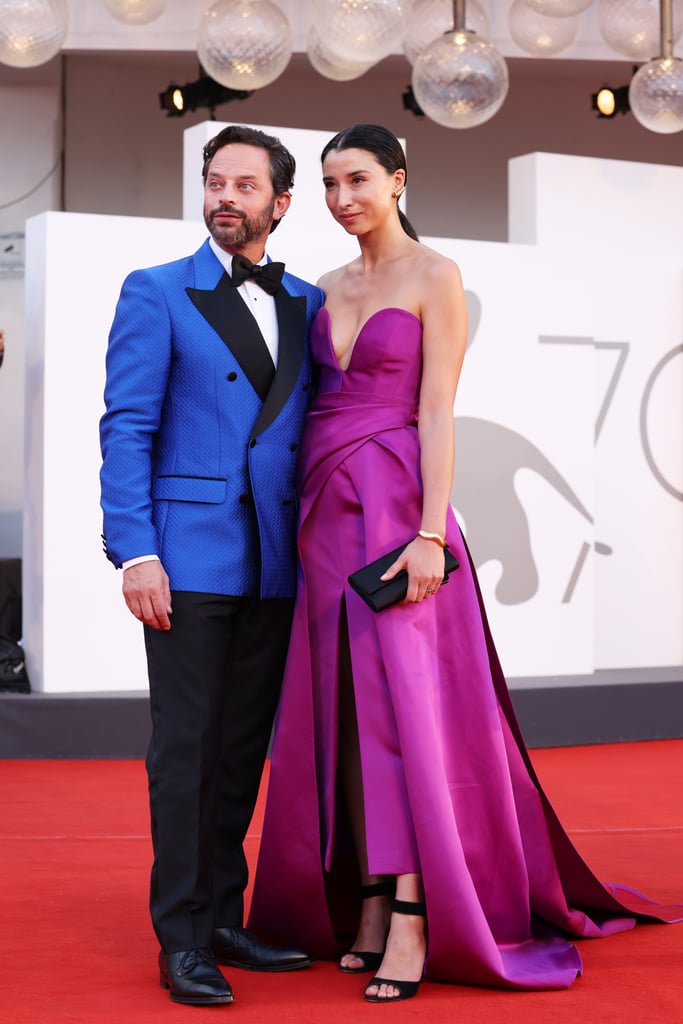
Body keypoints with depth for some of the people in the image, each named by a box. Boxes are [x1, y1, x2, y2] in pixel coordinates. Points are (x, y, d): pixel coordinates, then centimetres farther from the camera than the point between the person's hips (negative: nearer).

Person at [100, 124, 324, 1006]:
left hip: (274, 565, 4)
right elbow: (126, 429, -5)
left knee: (245, 746, 10)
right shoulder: (157, 294, 1)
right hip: (188, 558, -4)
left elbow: (317, 427, 14)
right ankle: (182, 939, 5)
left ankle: (224, 918, 20)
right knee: (185, 746, -2)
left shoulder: (307, 305, 13)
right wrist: (136, 552, -14)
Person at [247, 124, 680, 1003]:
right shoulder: (331, 289, 15)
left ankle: (413, 920, -9)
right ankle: (366, 907, 10)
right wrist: (300, 524, 10)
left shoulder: (435, 277, -3)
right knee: (342, 710, 5)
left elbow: (438, 413, -10)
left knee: (401, 702, -10)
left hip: (394, 502, -6)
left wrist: (430, 534, -18)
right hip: (327, 506, 6)